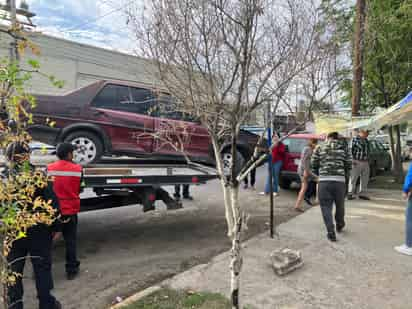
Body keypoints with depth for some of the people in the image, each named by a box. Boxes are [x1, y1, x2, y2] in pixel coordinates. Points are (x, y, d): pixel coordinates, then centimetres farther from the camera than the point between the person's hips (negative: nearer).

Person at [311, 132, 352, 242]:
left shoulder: (319, 148, 8)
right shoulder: (343, 148, 10)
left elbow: (314, 165, 8)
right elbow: (349, 166, 10)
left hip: (324, 180, -1)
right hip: (339, 181, 2)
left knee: (326, 206, 5)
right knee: (340, 205, 21)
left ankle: (331, 232, -4)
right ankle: (339, 226, 42)